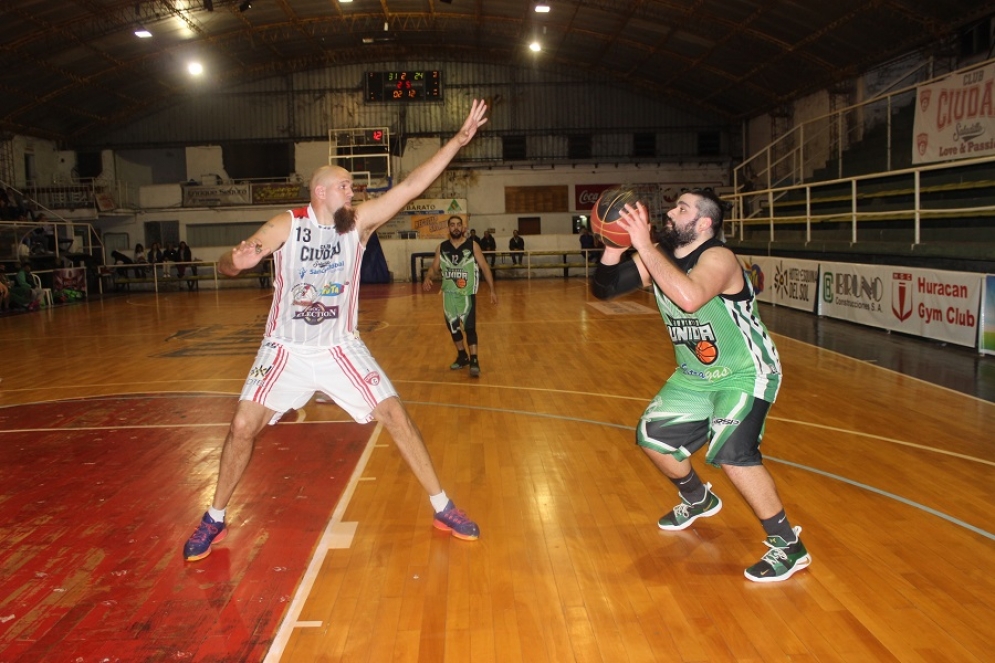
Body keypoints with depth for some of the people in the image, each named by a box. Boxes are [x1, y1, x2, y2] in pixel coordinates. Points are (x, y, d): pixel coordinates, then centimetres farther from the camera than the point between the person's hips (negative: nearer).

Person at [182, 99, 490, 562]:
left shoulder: (359, 222, -7)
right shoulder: (286, 226, -11)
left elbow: (412, 185, -13)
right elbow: (226, 263, -14)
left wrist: (459, 139, -19)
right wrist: (236, 260, -40)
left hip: (340, 347, 1)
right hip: (286, 350, -1)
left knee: (395, 416, -6)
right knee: (243, 426, -6)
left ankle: (442, 509, 8)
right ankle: (214, 521, 18)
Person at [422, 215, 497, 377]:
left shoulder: (472, 245, -5)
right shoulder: (441, 248, 3)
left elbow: (484, 267, -4)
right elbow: (434, 267, 8)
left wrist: (492, 290, -10)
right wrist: (427, 278, -15)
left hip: (467, 293, -4)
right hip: (449, 293, 4)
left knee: (469, 327, -12)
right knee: (453, 326, 12)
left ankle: (474, 361, -9)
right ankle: (462, 356, 29)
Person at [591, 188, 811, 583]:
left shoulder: (718, 258, -26)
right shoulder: (658, 259, -4)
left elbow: (690, 298, -48)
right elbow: (604, 289, -5)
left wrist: (644, 245, -44)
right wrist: (613, 246, -22)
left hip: (745, 374, -8)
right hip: (695, 376, 8)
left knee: (731, 451, -26)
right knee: (653, 436, 11)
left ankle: (788, 545, -7)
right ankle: (698, 500, 39)